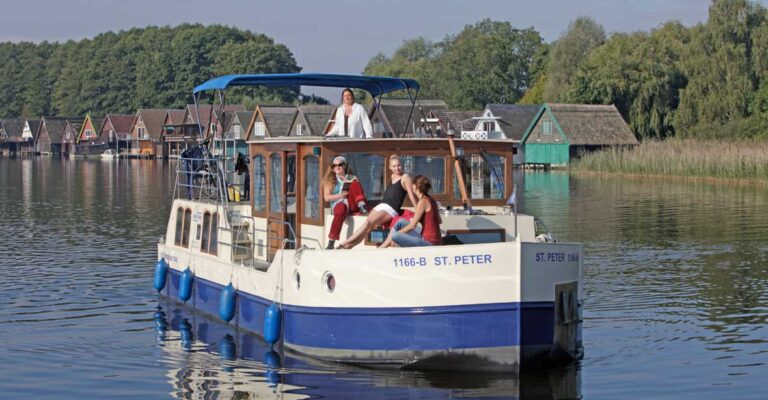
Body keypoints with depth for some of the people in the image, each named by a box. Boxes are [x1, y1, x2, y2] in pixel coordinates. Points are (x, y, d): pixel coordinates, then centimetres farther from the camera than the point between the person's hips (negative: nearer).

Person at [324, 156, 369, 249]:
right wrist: (343, 195, -6)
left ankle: (362, 207, -45)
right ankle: (331, 243, -48)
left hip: (352, 204, 2)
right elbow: (327, 197, 5)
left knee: (355, 184, -22)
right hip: (338, 204, -2)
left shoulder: (352, 178, 23)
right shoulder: (329, 180, 18)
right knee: (341, 209, -41)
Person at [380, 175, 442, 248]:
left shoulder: (423, 201, -16)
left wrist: (397, 233, -4)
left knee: (394, 237, -18)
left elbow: (412, 226, -16)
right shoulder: (431, 200, 10)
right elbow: (440, 221, 21)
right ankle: (383, 246, 23)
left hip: (429, 243, -9)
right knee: (400, 222, 16)